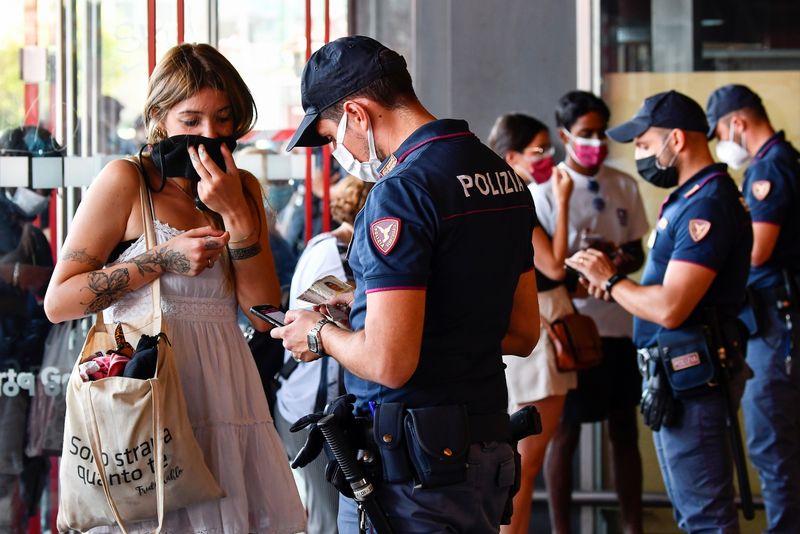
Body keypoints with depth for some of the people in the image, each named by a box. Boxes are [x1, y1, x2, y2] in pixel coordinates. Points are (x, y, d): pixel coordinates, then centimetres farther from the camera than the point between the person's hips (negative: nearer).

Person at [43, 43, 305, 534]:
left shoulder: (244, 190, 14)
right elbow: (58, 302, -6)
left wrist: (236, 215, -6)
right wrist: (163, 260, -12)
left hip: (224, 393, 5)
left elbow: (264, 314, 4)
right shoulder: (127, 181, -2)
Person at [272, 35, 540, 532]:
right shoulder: (504, 175, 11)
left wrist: (320, 334, -1)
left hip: (412, 462, -9)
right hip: (489, 446, 9)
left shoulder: (403, 189, -16)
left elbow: (388, 362, -22)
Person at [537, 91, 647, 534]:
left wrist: (622, 261, -10)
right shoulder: (546, 191, -6)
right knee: (564, 432, 3)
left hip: (620, 325, 4)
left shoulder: (624, 186, 7)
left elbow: (637, 253, 13)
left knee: (625, 430, 10)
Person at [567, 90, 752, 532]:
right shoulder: (691, 197, 15)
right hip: (678, 375, 11)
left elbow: (669, 308, -25)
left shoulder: (707, 205, -19)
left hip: (689, 376, -11)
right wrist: (616, 285, 7)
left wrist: (610, 280, -10)